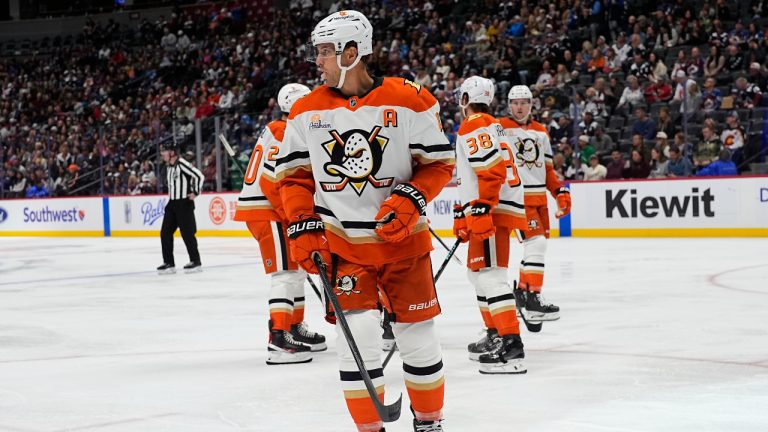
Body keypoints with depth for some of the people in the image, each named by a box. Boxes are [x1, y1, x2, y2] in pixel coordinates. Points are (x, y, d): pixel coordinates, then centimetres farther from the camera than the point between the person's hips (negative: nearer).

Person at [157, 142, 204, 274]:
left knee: (187, 232, -5)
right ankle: (169, 263, 8)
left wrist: (195, 192, -16)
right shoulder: (170, 167, 14)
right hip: (172, 204, 9)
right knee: (165, 232, 4)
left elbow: (199, 175, -20)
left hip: (184, 203, -9)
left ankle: (196, 261, 4)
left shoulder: (182, 164, -15)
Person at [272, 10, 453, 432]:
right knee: (357, 333, -9)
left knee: (417, 332, 6)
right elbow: (294, 175, 6)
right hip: (341, 244, 1)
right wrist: (303, 227, -4)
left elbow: (439, 163, -4)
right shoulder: (307, 111, -1)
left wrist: (410, 199, -19)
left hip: (403, 241, -1)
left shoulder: (409, 101, -9)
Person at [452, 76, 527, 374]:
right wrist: (463, 215, 32)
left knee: (488, 274, -16)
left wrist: (480, 210, -25)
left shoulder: (475, 126, -9)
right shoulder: (489, 124, 24)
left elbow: (491, 170, -22)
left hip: (493, 212, -11)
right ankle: (495, 335, 27)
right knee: (478, 273, 19)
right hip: (487, 212, 11)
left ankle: (511, 343, -24)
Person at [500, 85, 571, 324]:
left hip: (539, 197, 8)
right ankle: (531, 301, -19)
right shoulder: (500, 128, -4)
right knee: (535, 242, -18)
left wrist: (560, 191, 13)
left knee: (538, 245, 12)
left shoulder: (541, 132, 17)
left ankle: (522, 291, 26)